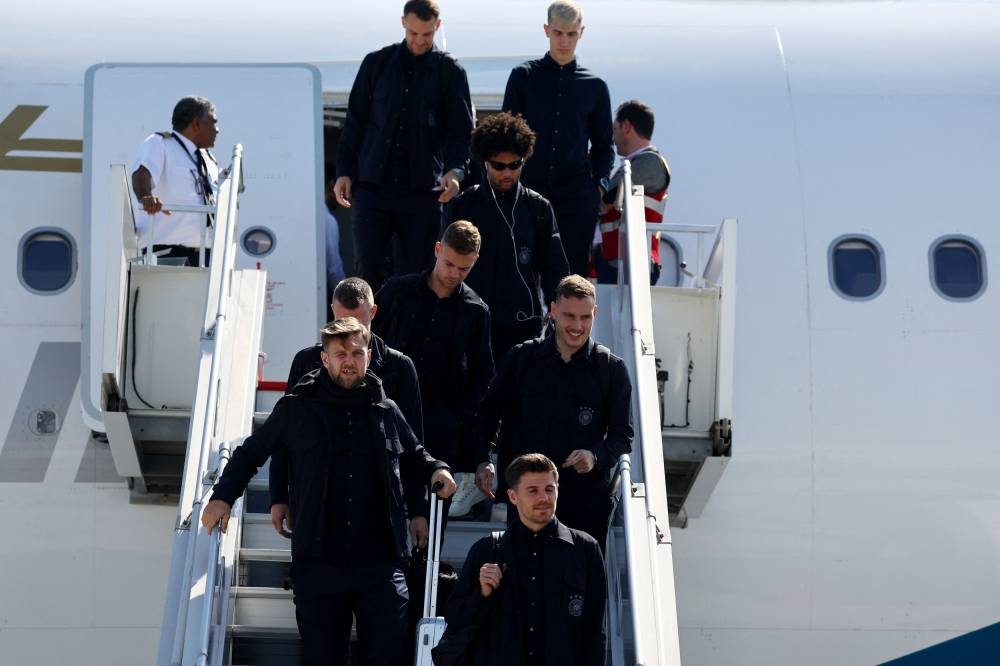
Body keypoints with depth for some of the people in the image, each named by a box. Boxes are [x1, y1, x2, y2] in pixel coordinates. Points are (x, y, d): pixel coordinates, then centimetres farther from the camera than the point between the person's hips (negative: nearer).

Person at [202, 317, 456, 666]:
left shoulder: (386, 412, 11)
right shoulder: (297, 409, 5)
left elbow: (413, 459, 29)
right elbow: (250, 453, 14)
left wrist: (435, 470, 9)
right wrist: (223, 497, 4)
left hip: (380, 562, 1)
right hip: (318, 562, -1)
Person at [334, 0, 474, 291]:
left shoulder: (451, 72, 4)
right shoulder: (377, 63, 9)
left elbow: (461, 131, 3)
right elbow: (355, 122, 12)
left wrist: (455, 169, -15)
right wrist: (344, 172, 6)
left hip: (423, 191, -1)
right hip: (373, 187, 1)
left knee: (414, 274, 1)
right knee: (369, 267, -8)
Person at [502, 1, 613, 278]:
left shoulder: (595, 87, 10)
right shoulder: (524, 76, 6)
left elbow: (603, 144, 17)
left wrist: (599, 184, 3)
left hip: (577, 196, 1)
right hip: (527, 190, -1)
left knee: (574, 273, -1)